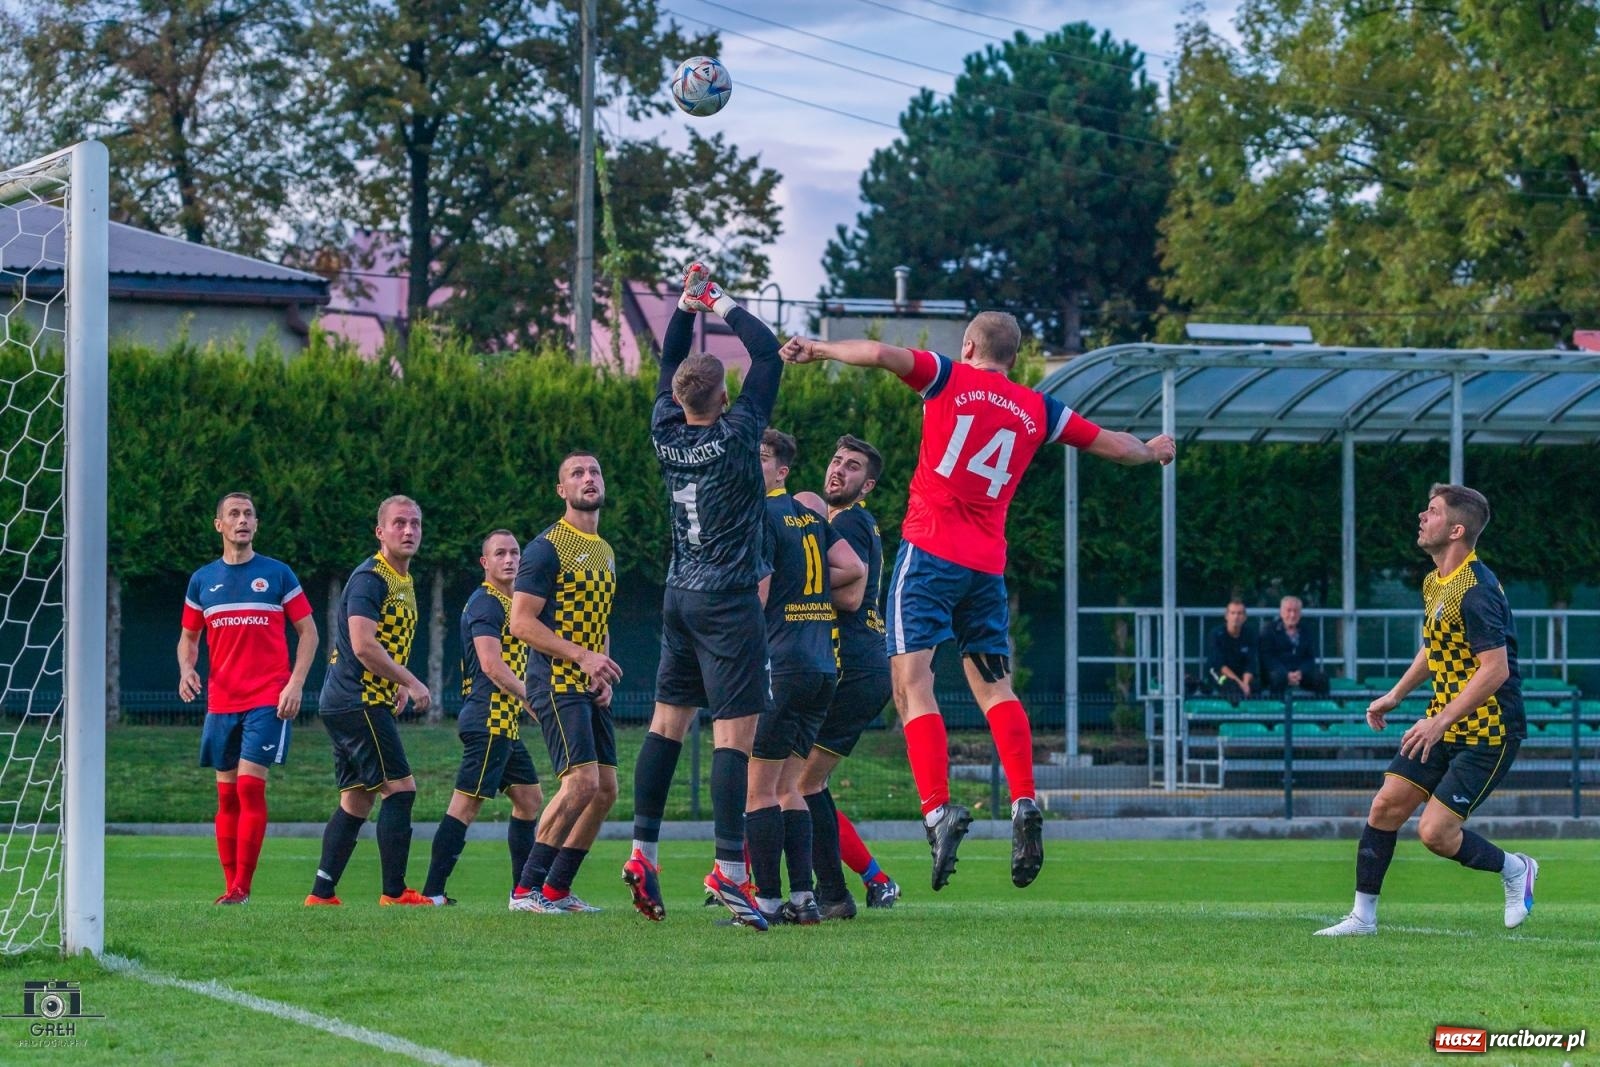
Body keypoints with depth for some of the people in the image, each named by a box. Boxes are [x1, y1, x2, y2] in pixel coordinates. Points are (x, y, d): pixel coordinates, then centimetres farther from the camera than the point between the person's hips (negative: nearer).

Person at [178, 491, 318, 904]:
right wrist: (186, 669, -3)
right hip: (220, 702, 3)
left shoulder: (277, 574, 2)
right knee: (227, 795, 4)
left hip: (267, 700, -3)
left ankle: (242, 887, -12)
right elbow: (189, 638, 19)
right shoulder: (202, 580, 11)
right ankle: (230, 887, 7)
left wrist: (296, 683, -6)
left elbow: (308, 630, 6)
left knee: (250, 786, -13)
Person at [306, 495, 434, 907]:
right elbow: (363, 645, -24)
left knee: (356, 800, 9)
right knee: (399, 788, -10)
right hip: (359, 702, -10)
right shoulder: (370, 578, -14)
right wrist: (411, 683, -18)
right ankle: (394, 893, -10)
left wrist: (399, 685, 10)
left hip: (345, 704, 10)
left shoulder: (404, 583, 17)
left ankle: (321, 893, 9)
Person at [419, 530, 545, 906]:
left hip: (505, 721, 10)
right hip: (489, 720, -10)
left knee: (529, 799, 12)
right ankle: (432, 891, -11)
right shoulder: (486, 603, -12)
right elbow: (491, 665, -21)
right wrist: (532, 699, -18)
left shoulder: (509, 603, 19)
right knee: (466, 804, -11)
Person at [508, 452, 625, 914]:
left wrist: (604, 674, 8)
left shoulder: (606, 552, 17)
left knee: (605, 790, 4)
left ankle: (557, 889, 13)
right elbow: (521, 622, -14)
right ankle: (526, 888, -13)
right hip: (556, 683, -9)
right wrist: (582, 656, -21)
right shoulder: (547, 547, -8)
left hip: (591, 689, 9)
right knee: (582, 780, -19)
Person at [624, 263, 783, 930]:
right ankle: (728, 868, -17)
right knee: (735, 733, -9)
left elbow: (669, 365, 19)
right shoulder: (736, 436, -14)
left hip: (680, 595, 7)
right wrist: (722, 305, 4)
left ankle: (643, 851, 9)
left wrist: (687, 304, 17)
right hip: (728, 601, -7)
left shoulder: (666, 435, 1)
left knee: (668, 721, 12)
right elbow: (768, 355, -6)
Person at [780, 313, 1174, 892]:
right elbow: (1113, 445, 23)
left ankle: (939, 810, -23)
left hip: (931, 549, -4)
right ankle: (1024, 805, 2)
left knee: (912, 682, -8)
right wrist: (1153, 450, 45)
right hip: (988, 564, 4)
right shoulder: (1037, 410, 14)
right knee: (995, 687, 15)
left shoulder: (950, 378, 4)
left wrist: (817, 348, 2)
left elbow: (883, 354, -13)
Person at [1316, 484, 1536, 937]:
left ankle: (1514, 868, 14)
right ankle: (1363, 915, 9)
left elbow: (1495, 669, -27)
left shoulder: (1476, 590, -22)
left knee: (1435, 832, -12)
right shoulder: (1434, 583, 8)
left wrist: (1441, 722, -27)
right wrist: (1395, 695, 20)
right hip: (1444, 724, 9)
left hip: (1487, 732, -9)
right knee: (1385, 806, 0)